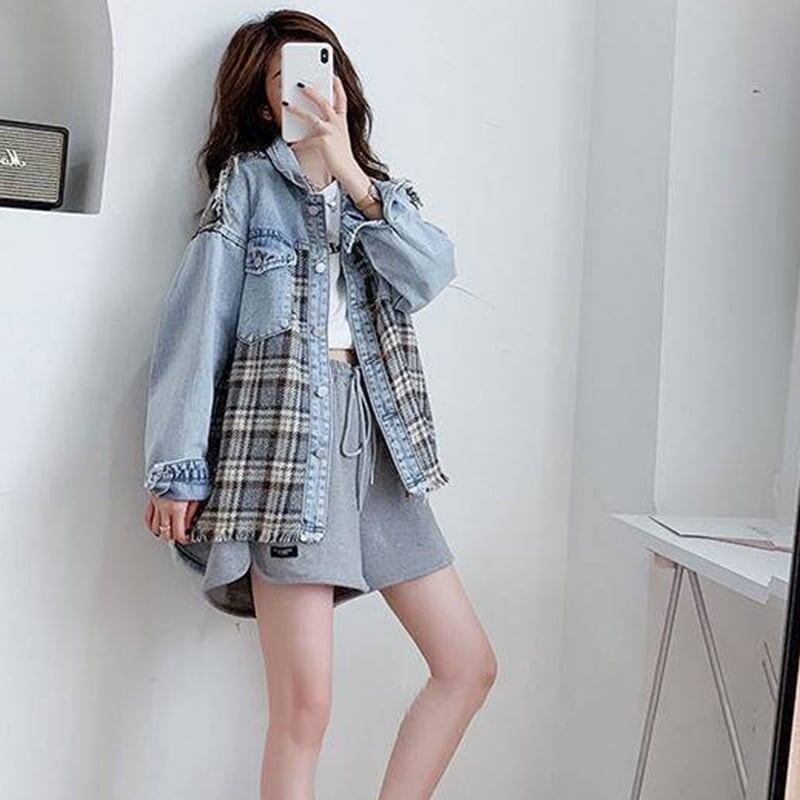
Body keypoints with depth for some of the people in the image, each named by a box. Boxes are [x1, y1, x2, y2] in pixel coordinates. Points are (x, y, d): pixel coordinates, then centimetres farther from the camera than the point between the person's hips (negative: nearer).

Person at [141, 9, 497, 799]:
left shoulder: (381, 189, 21)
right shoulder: (247, 179, 7)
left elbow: (429, 271, -1)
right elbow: (198, 319, -2)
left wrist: (349, 173, -10)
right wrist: (178, 467, -10)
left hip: (375, 437, 6)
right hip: (286, 431, -6)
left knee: (468, 663, 5)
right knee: (304, 706, -9)